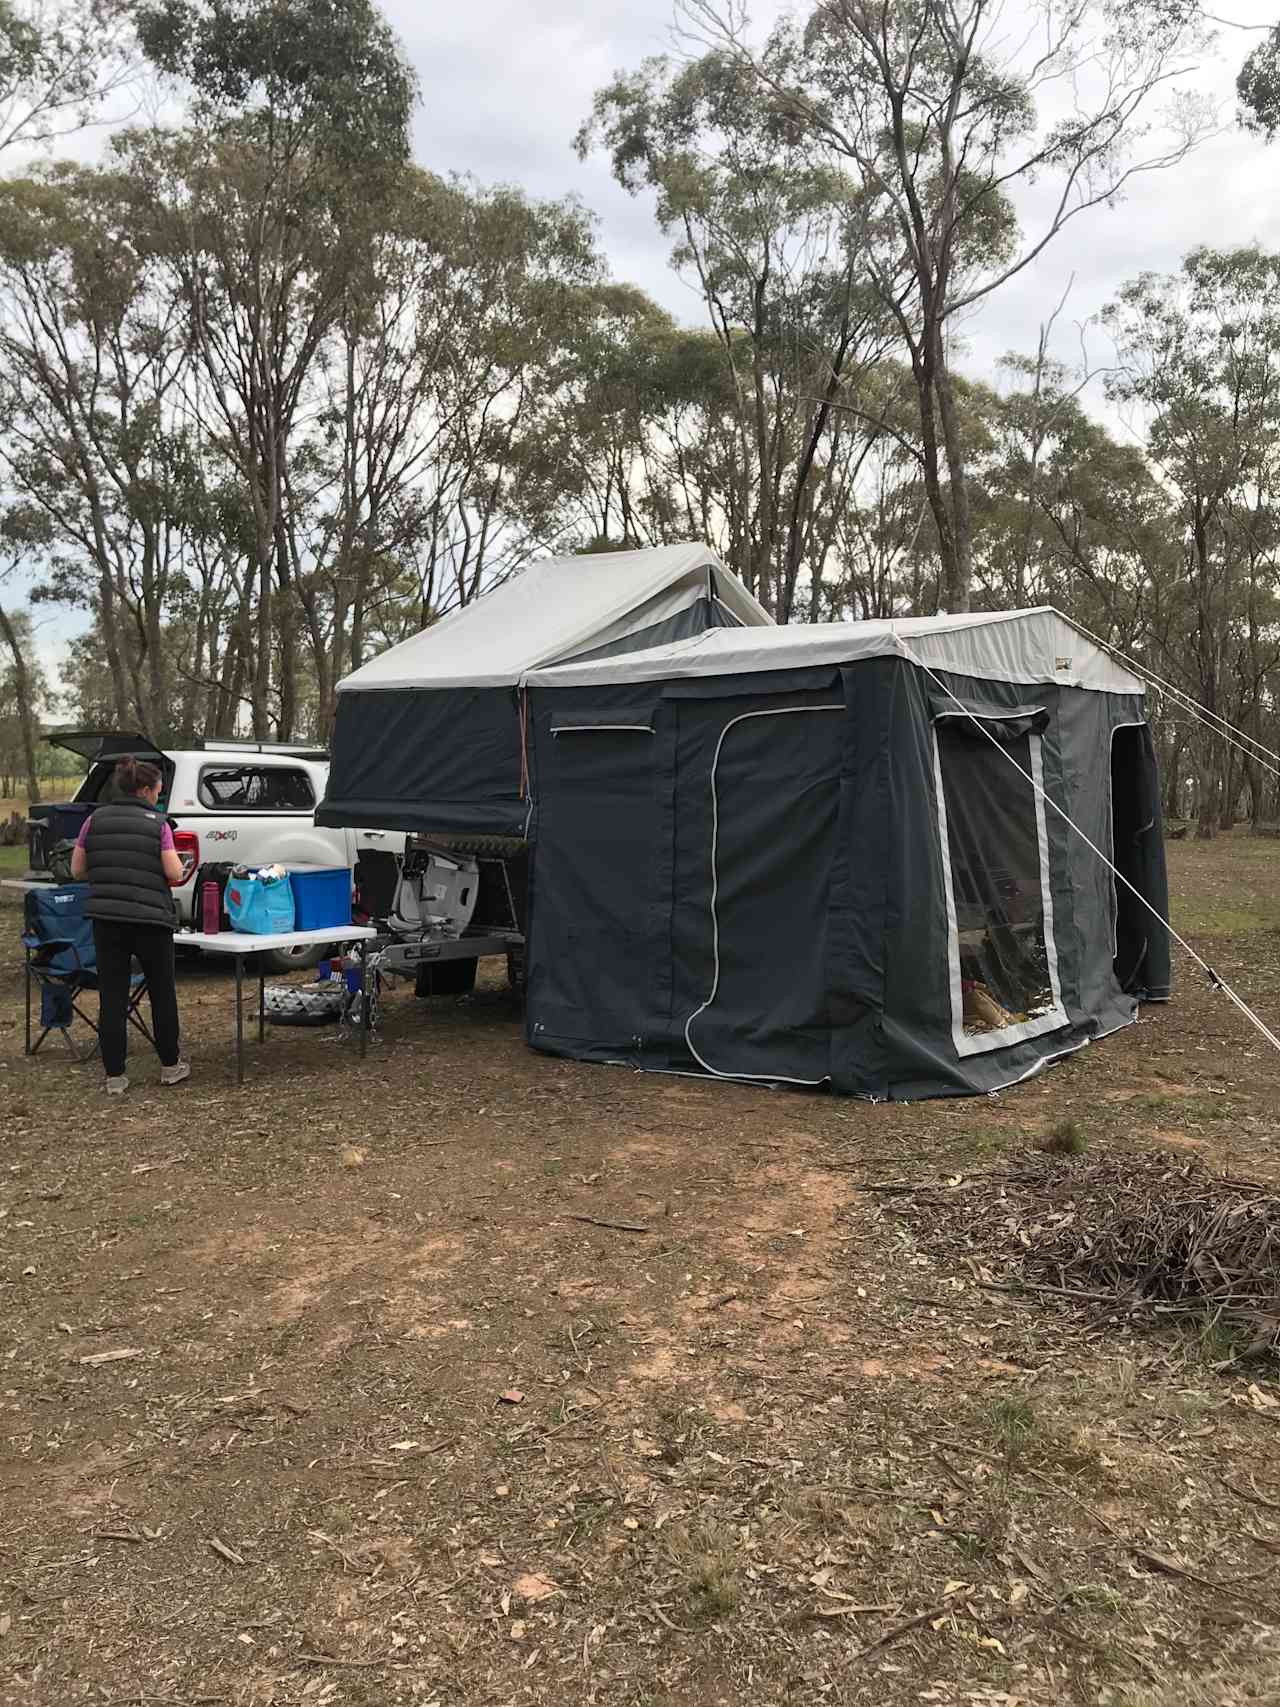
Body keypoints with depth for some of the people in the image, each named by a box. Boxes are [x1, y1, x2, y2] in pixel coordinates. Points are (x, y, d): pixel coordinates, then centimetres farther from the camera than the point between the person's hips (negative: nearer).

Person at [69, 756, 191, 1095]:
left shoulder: (95, 819, 4)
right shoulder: (157, 823, -7)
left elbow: (77, 870, 6)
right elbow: (174, 873, -11)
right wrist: (169, 859, 10)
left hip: (106, 918, 3)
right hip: (150, 918, -3)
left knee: (112, 996, 6)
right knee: (162, 993, 13)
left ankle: (114, 1076, 7)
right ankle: (170, 1066, 23)